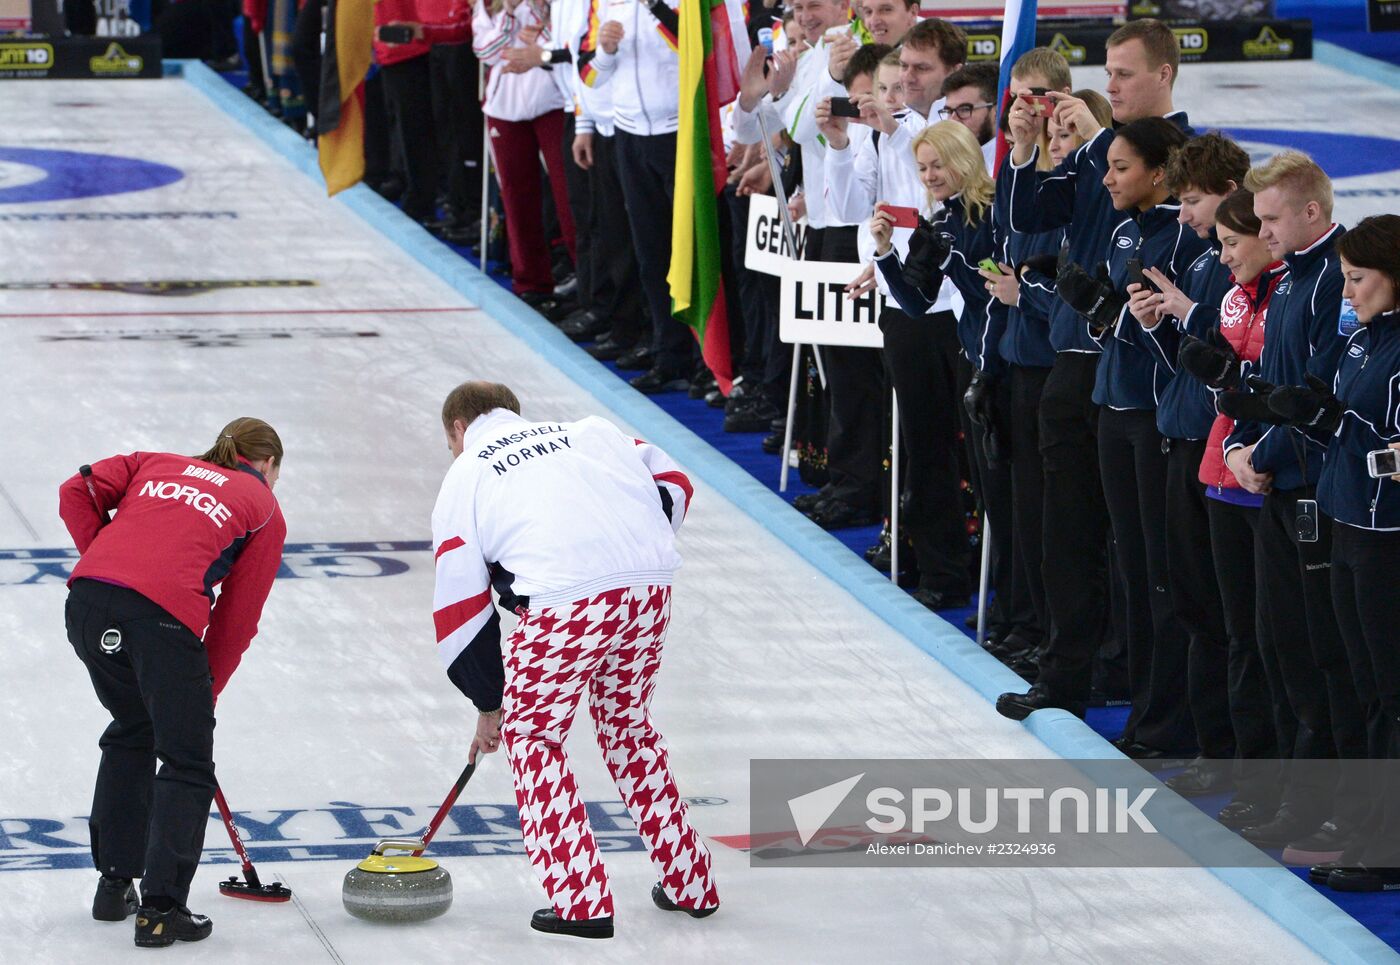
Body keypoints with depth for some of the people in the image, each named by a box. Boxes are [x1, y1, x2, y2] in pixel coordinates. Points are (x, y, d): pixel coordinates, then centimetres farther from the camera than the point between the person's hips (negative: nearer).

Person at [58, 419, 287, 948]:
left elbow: (77, 491, 14)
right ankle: (161, 908, 2)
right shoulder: (265, 511, 20)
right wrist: (205, 694, 22)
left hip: (87, 600, 5)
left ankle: (113, 884, 32)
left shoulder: (159, 465, 30)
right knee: (187, 762, 9)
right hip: (164, 614, -5)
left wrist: (103, 559, 16)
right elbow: (236, 619, 15)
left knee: (131, 732, 28)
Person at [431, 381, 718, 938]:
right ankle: (689, 885, 30)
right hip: (651, 584, 4)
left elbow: (461, 607, 19)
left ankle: (580, 902, 9)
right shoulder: (589, 430, 29)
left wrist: (490, 705, 28)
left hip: (566, 598, -4)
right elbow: (671, 484, 18)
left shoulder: (463, 478, 21)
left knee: (530, 734, 16)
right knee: (626, 722, 26)